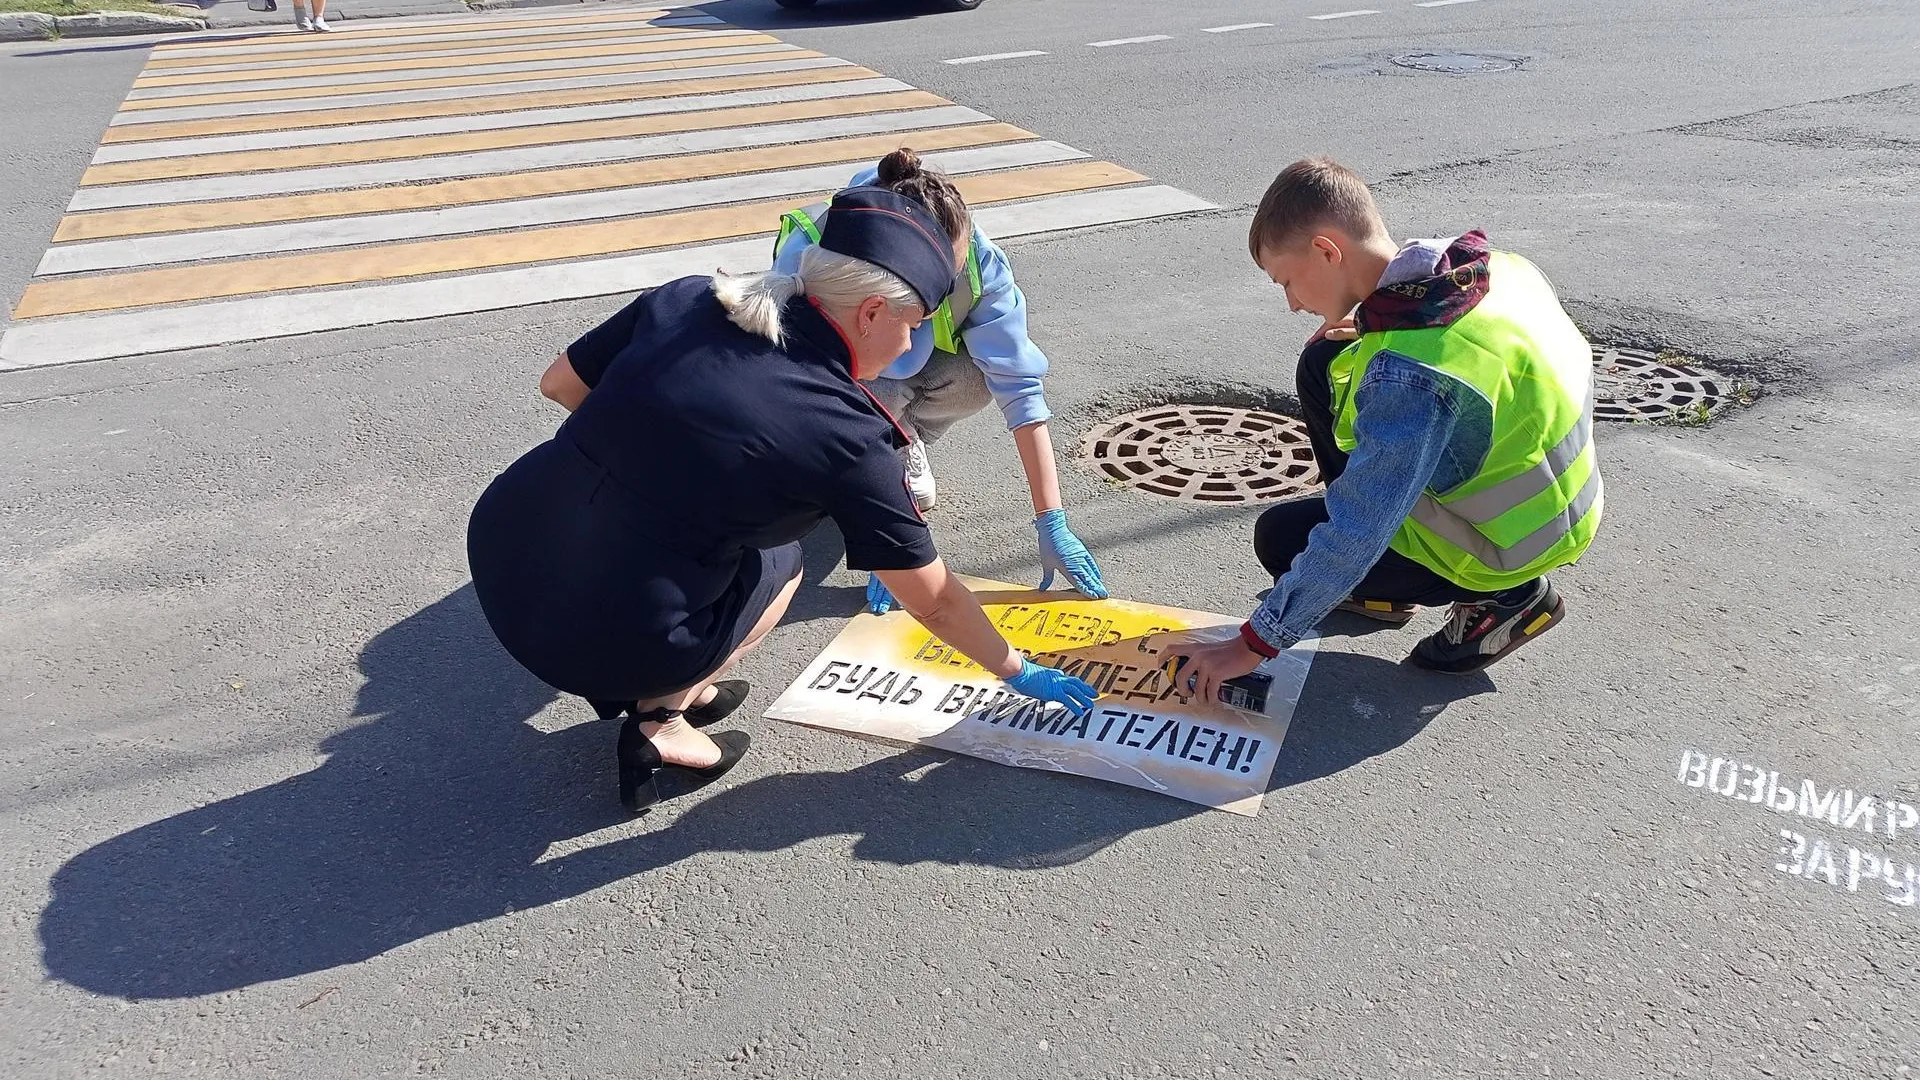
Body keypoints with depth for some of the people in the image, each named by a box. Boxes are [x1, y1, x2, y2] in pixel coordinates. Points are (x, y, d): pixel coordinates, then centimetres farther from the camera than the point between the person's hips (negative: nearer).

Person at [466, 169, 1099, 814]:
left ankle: (676, 688, 23)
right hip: (599, 646, -5)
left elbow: (558, 384, 13)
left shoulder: (686, 299, 0)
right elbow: (935, 602, 1)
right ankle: (660, 720, 8)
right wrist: (1019, 671, 17)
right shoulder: (849, 438, -11)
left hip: (498, 558, 6)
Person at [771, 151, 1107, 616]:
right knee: (877, 395, -37)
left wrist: (1052, 524, -35)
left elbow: (1019, 385, -31)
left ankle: (904, 442, 2)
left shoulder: (977, 256, -32)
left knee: (979, 376, -31)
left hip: (913, 364, 2)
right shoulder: (809, 256, -39)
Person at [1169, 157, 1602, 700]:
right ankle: (1386, 579, 17)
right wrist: (1374, 329, -1)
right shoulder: (1494, 266, -9)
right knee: (1325, 367, 6)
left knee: (1281, 537, 0)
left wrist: (1255, 641, -21)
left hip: (1505, 545, -8)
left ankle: (1504, 596, 3)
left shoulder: (1409, 372, -34)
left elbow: (1355, 536, -30)